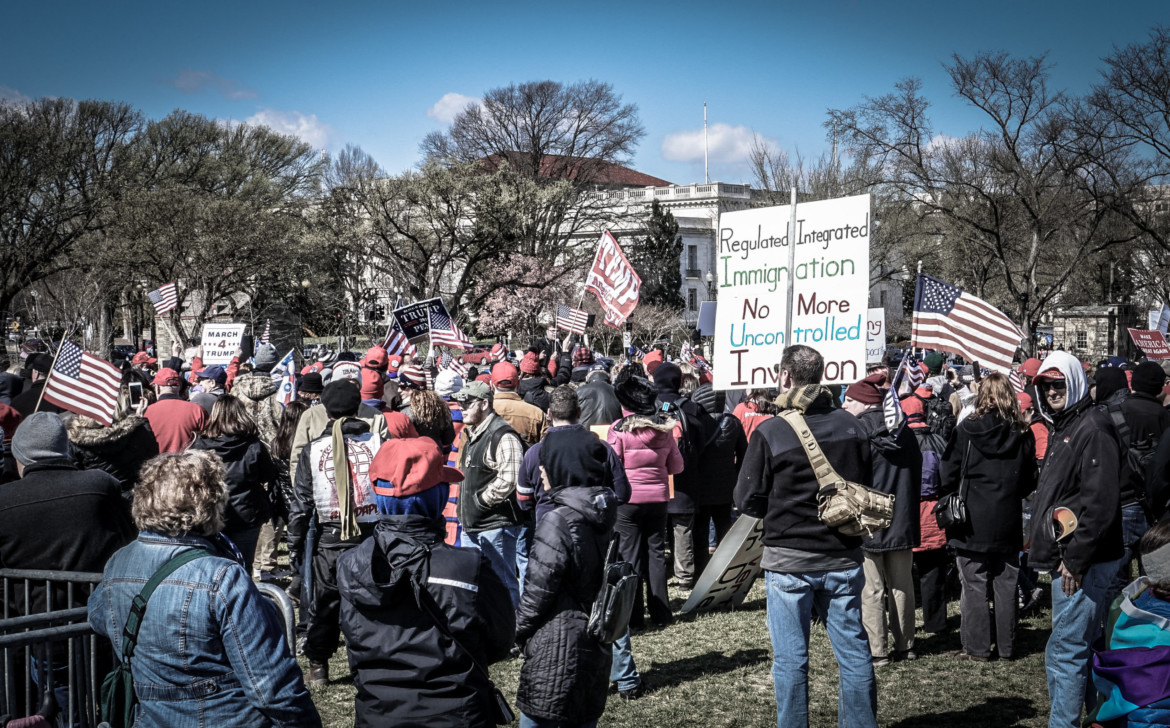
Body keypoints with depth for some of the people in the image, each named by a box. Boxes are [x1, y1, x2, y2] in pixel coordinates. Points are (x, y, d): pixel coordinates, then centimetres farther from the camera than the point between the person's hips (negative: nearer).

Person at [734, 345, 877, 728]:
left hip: (789, 561, -3)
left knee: (790, 660, 6)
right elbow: (867, 487, 11)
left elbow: (747, 500, -7)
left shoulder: (770, 432, -13)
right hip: (843, 557, 4)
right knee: (853, 653, 12)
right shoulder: (850, 426, -1)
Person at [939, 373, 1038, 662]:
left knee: (974, 586, 3)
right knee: (1006, 585, 11)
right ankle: (1006, 647, 18)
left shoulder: (967, 430, -11)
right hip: (1008, 522, 4)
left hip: (973, 521, -4)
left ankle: (977, 647, 6)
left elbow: (949, 474, -6)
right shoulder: (1023, 434, 0)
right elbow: (1031, 481, 9)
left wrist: (947, 499, 11)